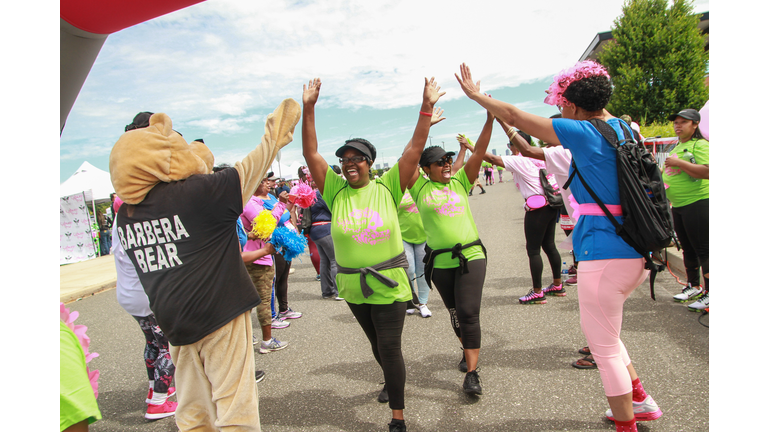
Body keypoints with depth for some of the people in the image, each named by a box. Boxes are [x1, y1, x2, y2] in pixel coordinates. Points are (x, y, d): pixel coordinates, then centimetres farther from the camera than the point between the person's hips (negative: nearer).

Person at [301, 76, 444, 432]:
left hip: (388, 283, -3)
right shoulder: (336, 192, -4)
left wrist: (426, 108, -21)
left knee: (390, 348, 0)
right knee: (376, 343, 24)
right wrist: (308, 109, -15)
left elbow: (414, 151, -13)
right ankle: (391, 381, 52)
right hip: (353, 285, 4)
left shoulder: (387, 187, -8)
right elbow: (310, 153, -9)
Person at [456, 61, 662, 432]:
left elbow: (514, 116, -7)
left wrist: (475, 95, 6)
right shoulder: (623, 128, 8)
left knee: (603, 347, 7)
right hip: (638, 249, 9)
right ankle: (639, 399, 35)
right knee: (604, 332, 28)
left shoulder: (582, 133, -12)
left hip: (605, 252, -9)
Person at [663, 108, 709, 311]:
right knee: (688, 249, 16)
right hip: (678, 205, 9)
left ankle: (709, 294, 0)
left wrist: (679, 163, -23)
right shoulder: (677, 147, 18)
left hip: (698, 203, -9)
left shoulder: (700, 145, -9)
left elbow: (706, 172, -24)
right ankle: (693, 286, 28)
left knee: (703, 249, -6)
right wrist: (661, 173, 12)